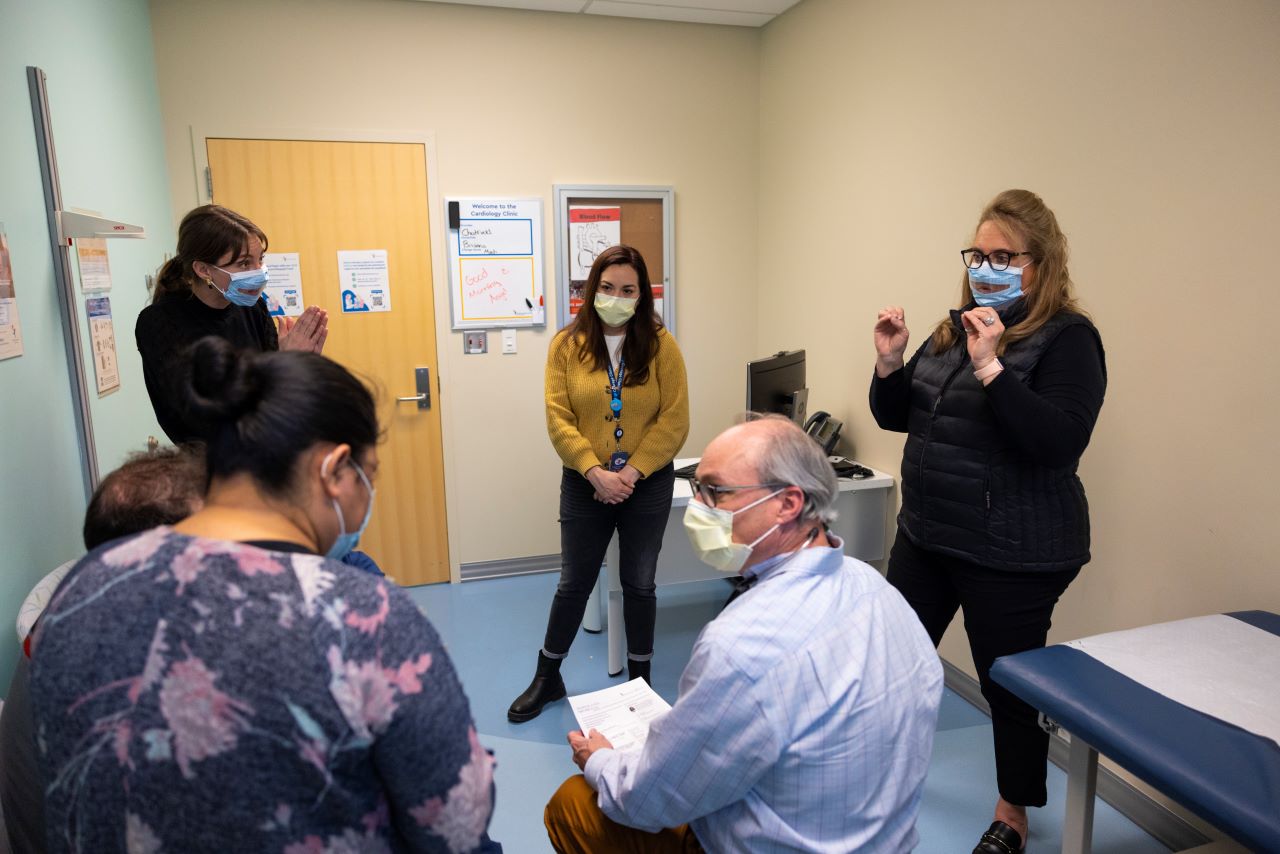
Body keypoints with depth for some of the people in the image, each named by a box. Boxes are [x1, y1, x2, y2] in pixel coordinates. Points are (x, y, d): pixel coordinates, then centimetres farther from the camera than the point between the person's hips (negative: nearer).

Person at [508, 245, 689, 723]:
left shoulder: (660, 344, -5)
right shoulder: (567, 345, -3)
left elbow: (674, 421, -9)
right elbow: (558, 420, -8)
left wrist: (631, 473, -16)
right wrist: (596, 473, -18)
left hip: (648, 486, 0)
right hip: (584, 485, 0)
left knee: (639, 584, 13)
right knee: (573, 584, 12)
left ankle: (640, 678, 33)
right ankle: (547, 678, 31)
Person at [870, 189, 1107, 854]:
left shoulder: (1067, 338, -10)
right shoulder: (955, 327, 9)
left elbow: (1060, 441, -24)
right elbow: (897, 417, 12)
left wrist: (990, 367, -29)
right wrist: (890, 361, -6)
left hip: (1011, 552, -6)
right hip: (925, 533, 7)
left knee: (1009, 681, 10)